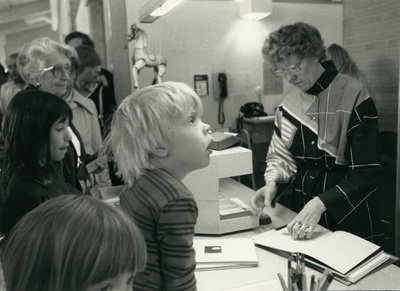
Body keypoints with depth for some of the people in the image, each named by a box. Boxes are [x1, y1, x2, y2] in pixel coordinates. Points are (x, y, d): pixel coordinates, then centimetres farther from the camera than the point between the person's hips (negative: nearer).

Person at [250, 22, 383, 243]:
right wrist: (272, 181, -15)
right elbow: (281, 156, 6)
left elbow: (368, 174, -18)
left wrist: (321, 203, -29)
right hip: (299, 205, 4)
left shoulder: (354, 96, -15)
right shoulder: (289, 104, 1)